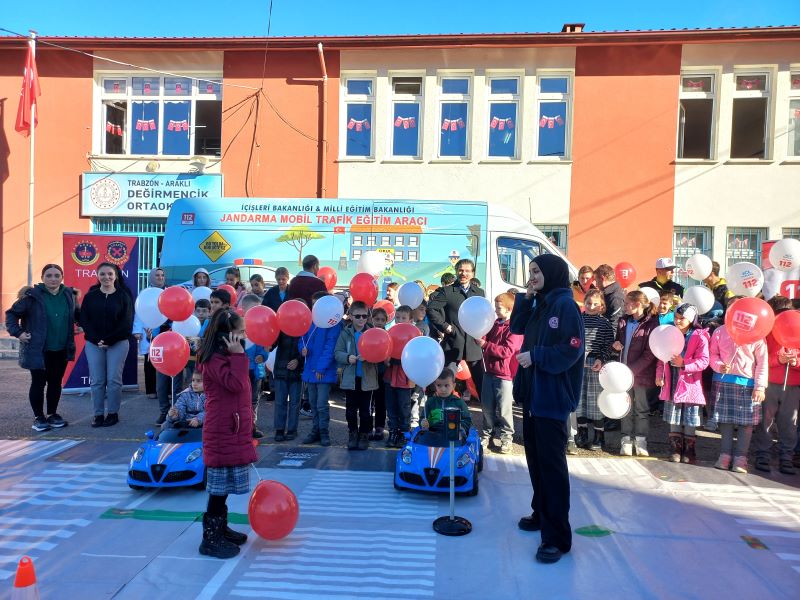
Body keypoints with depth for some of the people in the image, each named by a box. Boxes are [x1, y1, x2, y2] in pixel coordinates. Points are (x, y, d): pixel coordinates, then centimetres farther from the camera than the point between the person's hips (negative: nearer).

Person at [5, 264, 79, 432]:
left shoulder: (69, 294, 3)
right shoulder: (32, 295, -10)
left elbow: (77, 313, 20)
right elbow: (12, 313, -3)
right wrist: (17, 332, -11)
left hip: (61, 350, 4)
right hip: (38, 350, -4)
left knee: (55, 383, 12)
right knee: (38, 383, 3)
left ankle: (52, 414, 26)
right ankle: (38, 417, 17)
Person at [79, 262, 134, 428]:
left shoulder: (123, 296, 0)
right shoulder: (90, 296, 6)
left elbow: (126, 322, -4)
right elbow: (84, 320, 2)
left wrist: (109, 340, -12)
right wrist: (97, 340, -11)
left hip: (118, 343, -2)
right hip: (94, 344, 2)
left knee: (114, 380, 0)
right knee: (96, 380, 2)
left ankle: (113, 413, 11)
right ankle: (98, 414, 11)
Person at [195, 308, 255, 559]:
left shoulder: (225, 356, 15)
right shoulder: (215, 360, -17)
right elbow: (235, 384, -27)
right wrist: (238, 356, -25)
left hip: (233, 431, 10)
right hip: (223, 432, -10)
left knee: (224, 484, 18)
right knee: (220, 486, -2)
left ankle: (220, 528, 30)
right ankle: (210, 538, 8)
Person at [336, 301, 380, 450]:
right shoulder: (345, 333, 1)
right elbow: (337, 353, -1)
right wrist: (347, 357, -20)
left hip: (367, 378, -1)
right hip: (350, 378, 1)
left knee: (365, 410, 8)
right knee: (351, 409, 9)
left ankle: (364, 435, 23)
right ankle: (352, 434, 25)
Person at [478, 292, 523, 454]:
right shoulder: (495, 324, 10)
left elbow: (507, 351, -22)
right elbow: (488, 341, 21)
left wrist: (485, 345, -22)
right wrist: (480, 338, -2)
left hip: (504, 374, -7)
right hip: (489, 371, 7)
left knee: (503, 409, 1)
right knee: (487, 406, 13)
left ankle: (506, 437, 16)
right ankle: (487, 433, 27)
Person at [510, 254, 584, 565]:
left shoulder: (565, 305, -13)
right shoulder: (539, 305, 13)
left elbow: (572, 350, -18)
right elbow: (517, 329, 13)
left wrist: (535, 356, -17)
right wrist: (525, 298, 3)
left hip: (552, 397, -9)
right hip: (533, 393, 9)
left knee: (551, 464, -5)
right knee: (535, 457, 17)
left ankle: (558, 537, 2)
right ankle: (541, 513, 33)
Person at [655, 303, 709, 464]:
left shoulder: (699, 337, -8)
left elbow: (703, 361, -14)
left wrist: (684, 364, -26)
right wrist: (659, 374, 1)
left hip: (690, 384, -5)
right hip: (672, 384, 5)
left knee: (689, 422, 5)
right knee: (674, 420, 11)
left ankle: (689, 452, 16)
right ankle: (675, 451, 19)